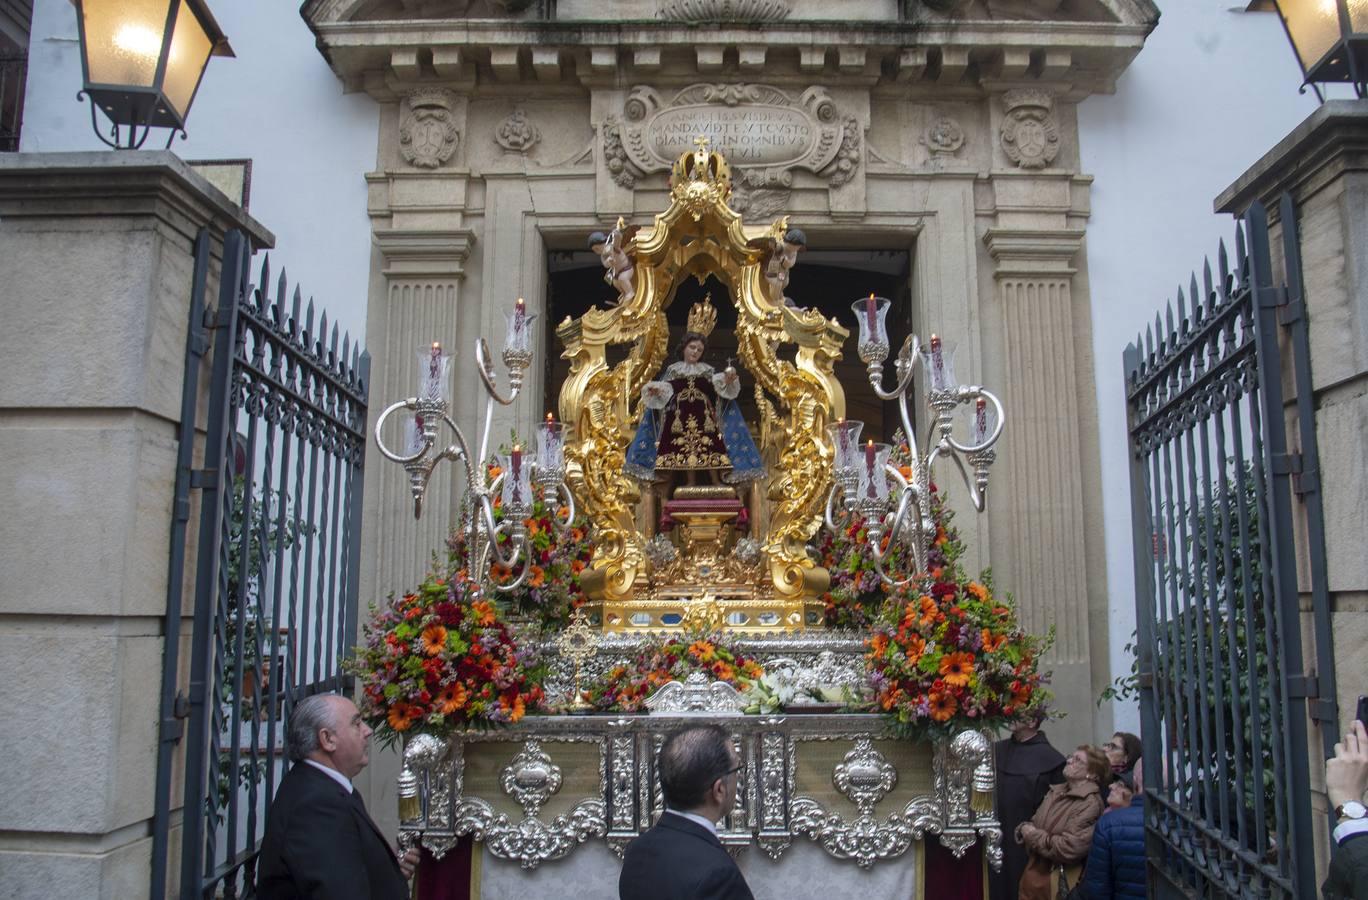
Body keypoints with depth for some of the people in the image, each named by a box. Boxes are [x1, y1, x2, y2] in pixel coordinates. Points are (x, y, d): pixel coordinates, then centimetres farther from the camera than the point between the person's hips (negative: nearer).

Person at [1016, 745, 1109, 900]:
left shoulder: (1090, 803, -16)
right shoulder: (1056, 791, 8)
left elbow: (1069, 849, -24)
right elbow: (1034, 824, 16)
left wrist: (1033, 836, -13)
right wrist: (1024, 829, -7)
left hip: (1059, 884, -7)